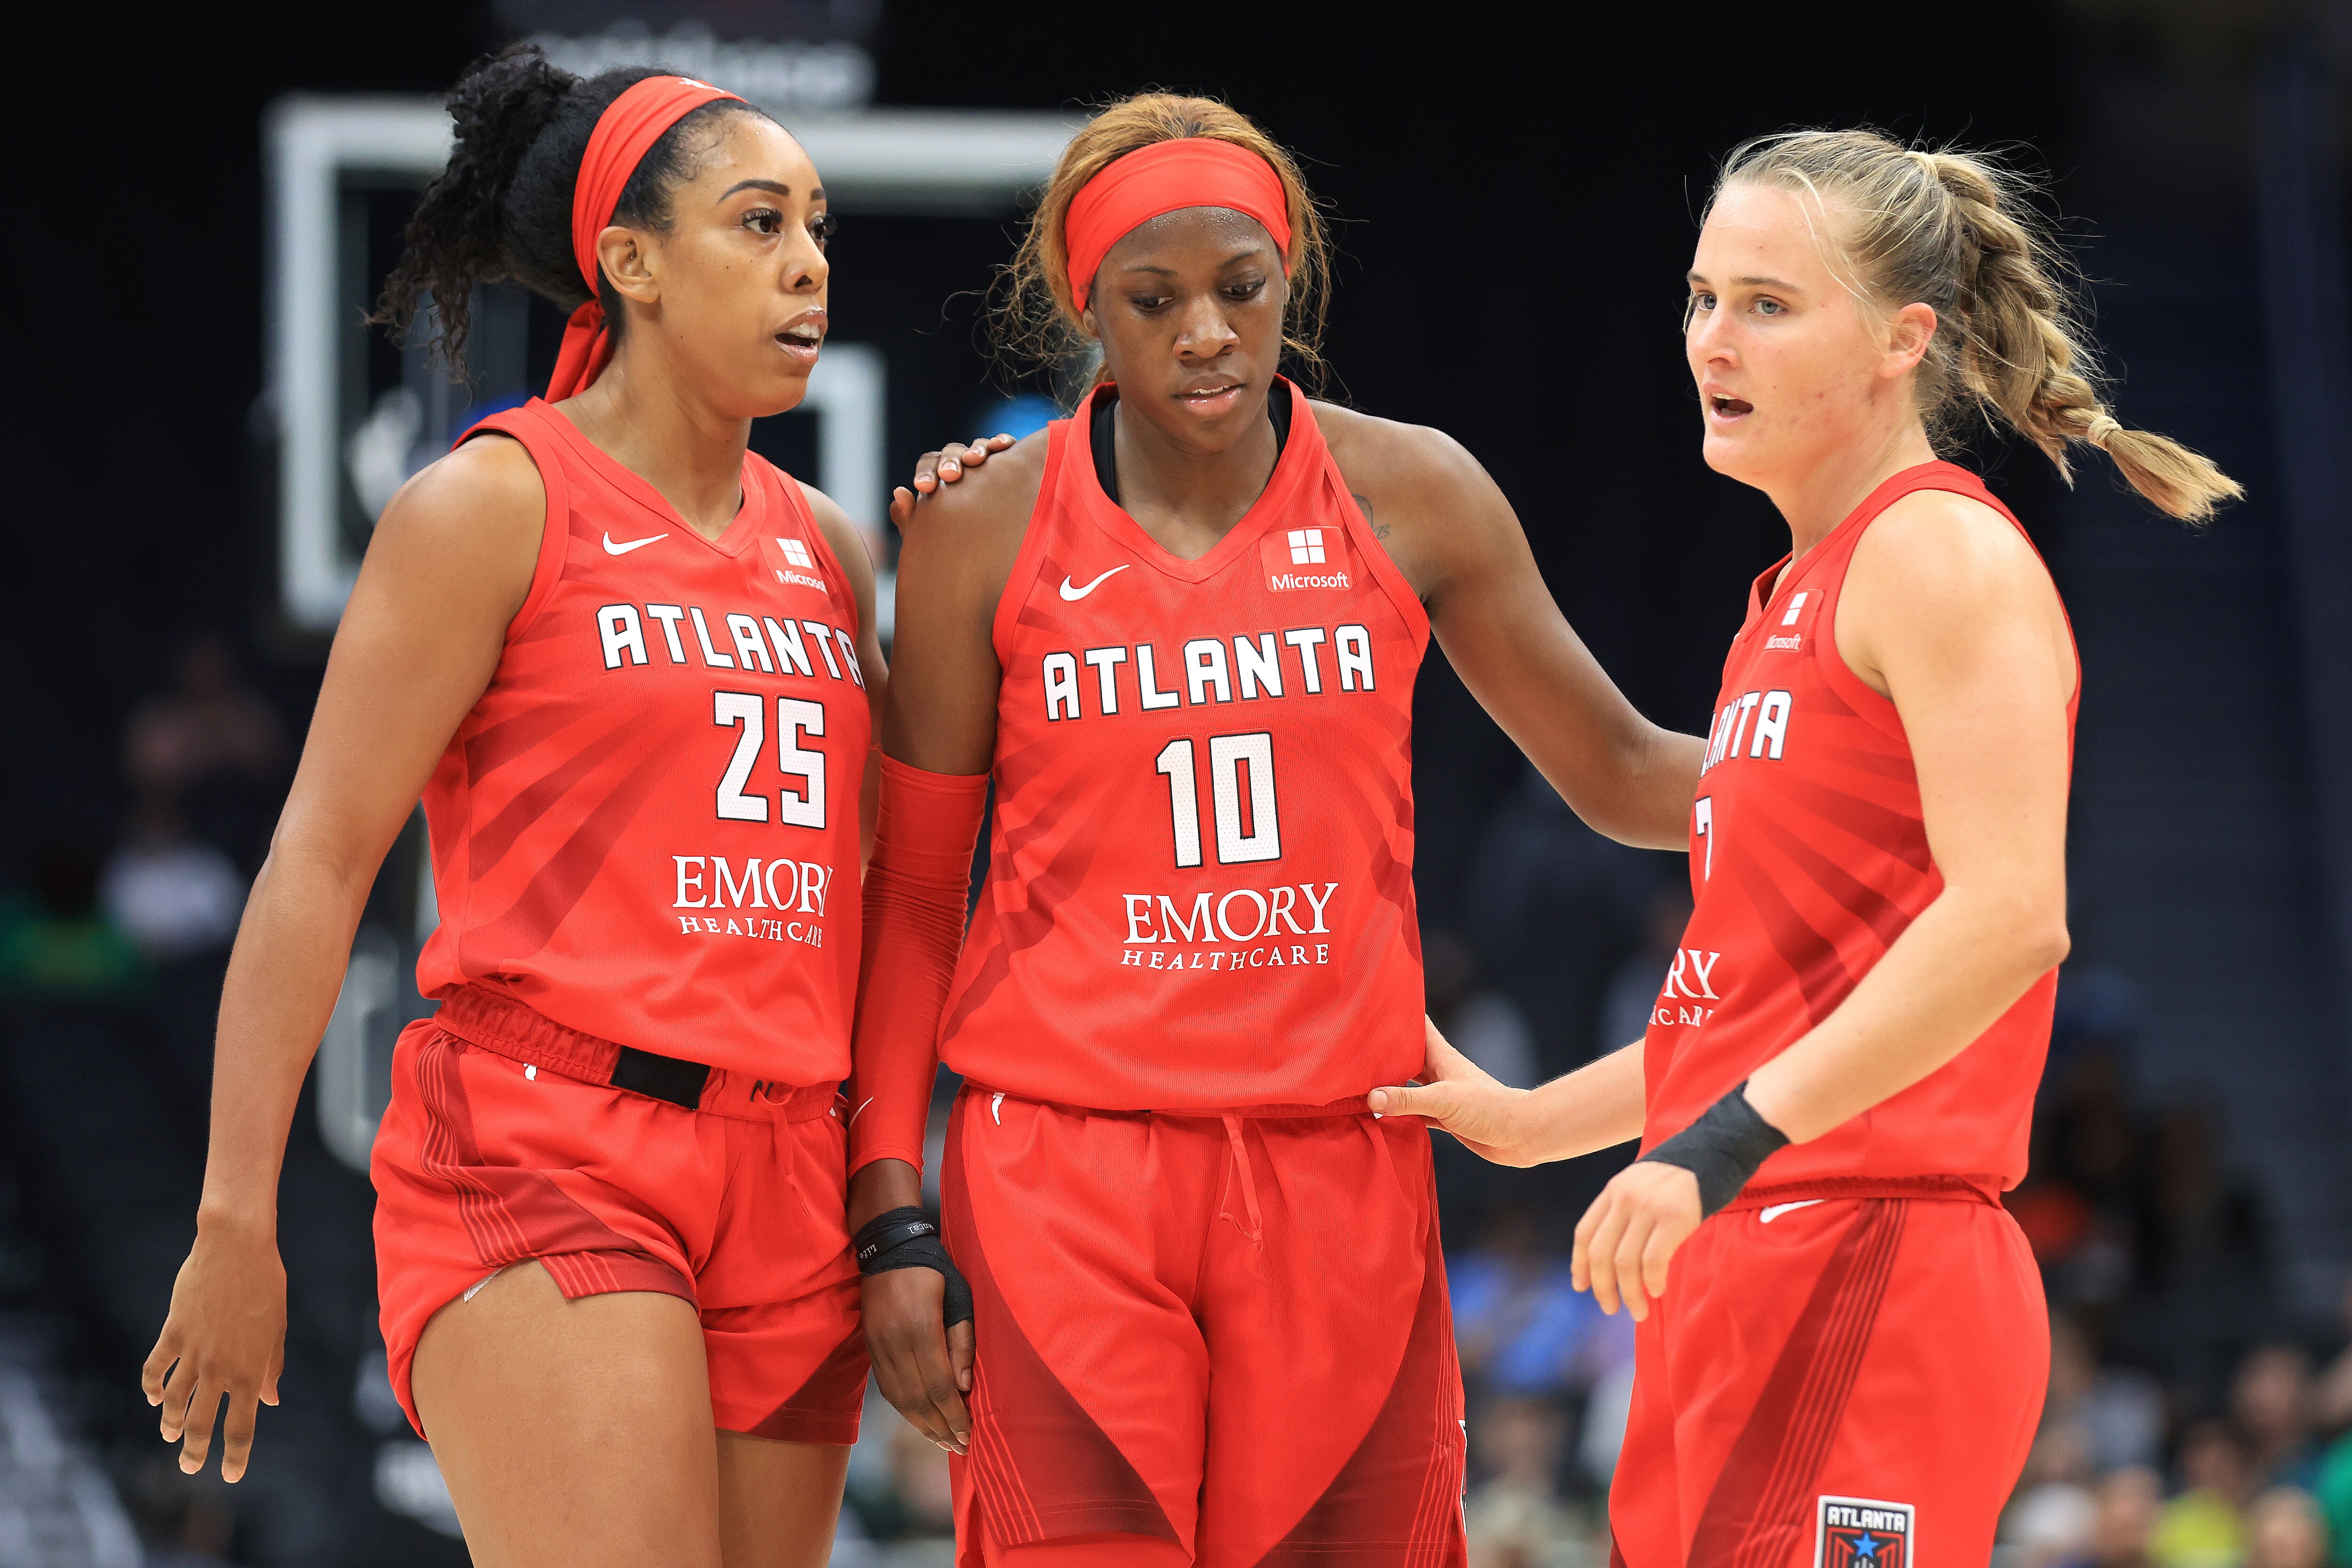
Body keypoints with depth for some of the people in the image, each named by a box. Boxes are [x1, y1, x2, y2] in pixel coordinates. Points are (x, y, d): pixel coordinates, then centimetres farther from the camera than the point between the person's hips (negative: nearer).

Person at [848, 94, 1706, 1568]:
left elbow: (1617, 772, 15)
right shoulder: (983, 530, 1)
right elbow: (913, 893, 6)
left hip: (1340, 1168, 2)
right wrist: (893, 1217, 0)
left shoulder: (1409, 496, 4)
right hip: (1063, 1170, -2)